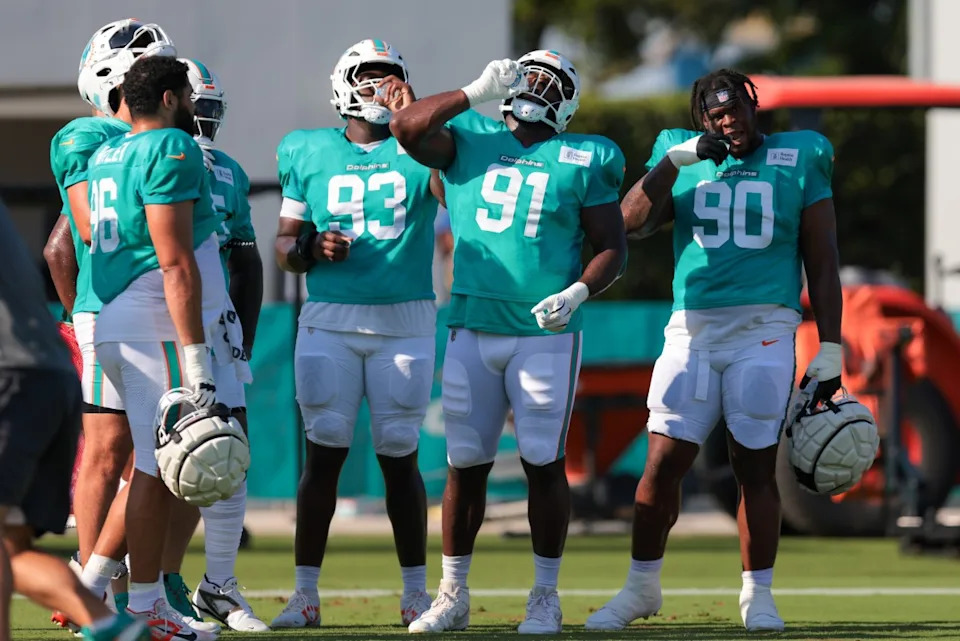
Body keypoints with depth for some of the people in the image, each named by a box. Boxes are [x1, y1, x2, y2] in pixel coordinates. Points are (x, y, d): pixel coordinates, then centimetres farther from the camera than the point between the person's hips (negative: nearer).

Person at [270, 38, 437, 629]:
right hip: (330, 321, 1)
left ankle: (416, 593, 11)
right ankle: (306, 594, 4)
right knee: (324, 454, 0)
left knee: (400, 457, 3)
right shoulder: (310, 153, 6)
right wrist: (311, 249, -12)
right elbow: (285, 244, 10)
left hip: (406, 321, 0)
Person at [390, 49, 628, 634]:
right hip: (472, 330, 2)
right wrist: (476, 93, -11)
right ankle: (453, 596, 14)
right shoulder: (470, 140, 8)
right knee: (466, 464, 5)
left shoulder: (583, 161, 3)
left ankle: (546, 596, 9)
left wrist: (578, 292, -14)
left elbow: (613, 246, 3)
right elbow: (407, 129, -8)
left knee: (545, 464, -1)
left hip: (546, 333, -2)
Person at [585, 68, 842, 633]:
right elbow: (633, 222, -4)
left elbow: (823, 266, 6)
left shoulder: (799, 162, 6)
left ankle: (758, 596, 9)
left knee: (757, 465, -1)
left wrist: (830, 352, 2)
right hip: (694, 327, 1)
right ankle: (642, 587, 13)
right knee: (664, 462, -1)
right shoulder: (684, 158, 10)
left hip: (765, 331, -1)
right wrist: (678, 159, -12)